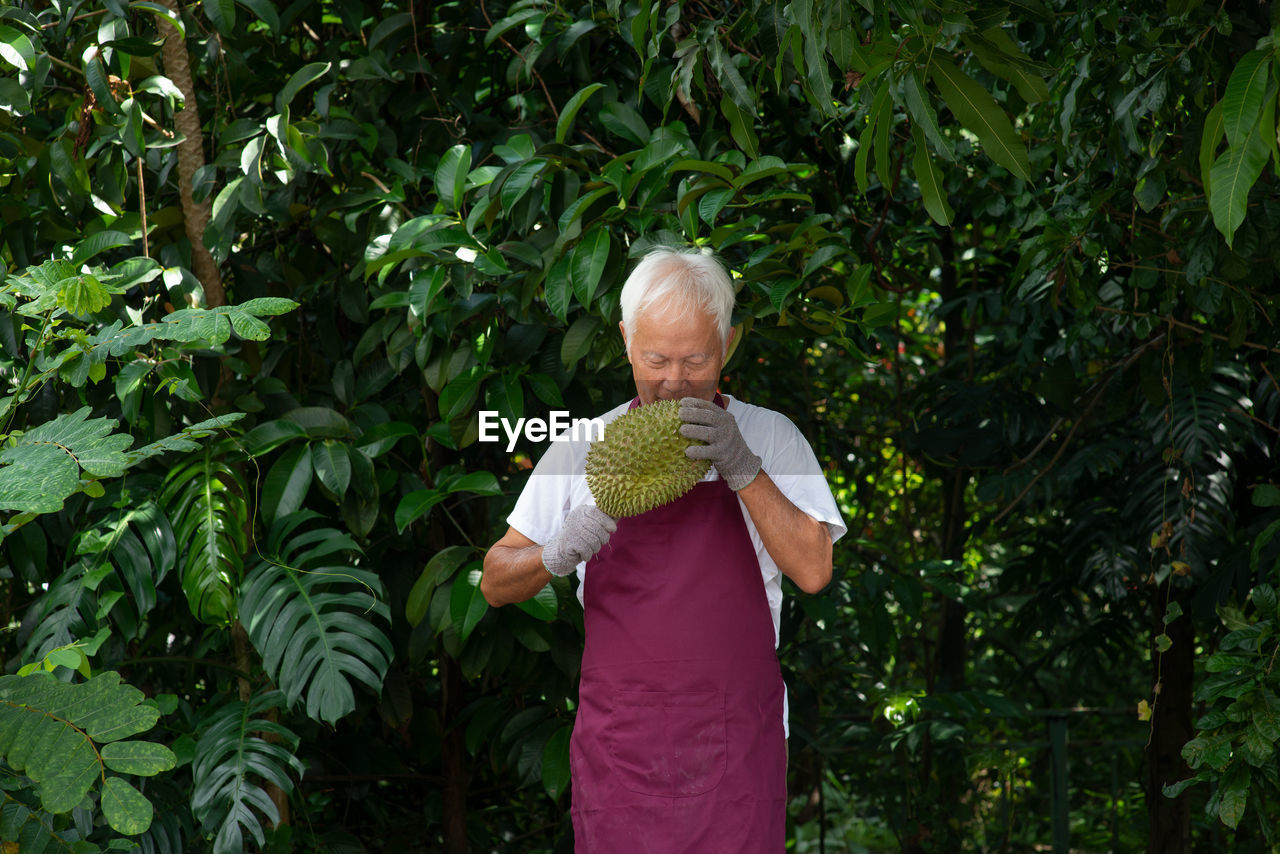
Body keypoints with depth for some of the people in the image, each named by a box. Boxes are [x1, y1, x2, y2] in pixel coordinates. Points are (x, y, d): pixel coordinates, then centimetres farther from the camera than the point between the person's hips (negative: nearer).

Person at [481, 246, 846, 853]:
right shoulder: (583, 448, 5)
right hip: (619, 744, 1)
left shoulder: (769, 437, 2)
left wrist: (743, 469, -21)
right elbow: (496, 584, 5)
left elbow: (812, 570, -10)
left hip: (735, 745, -1)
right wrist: (558, 554, -16)